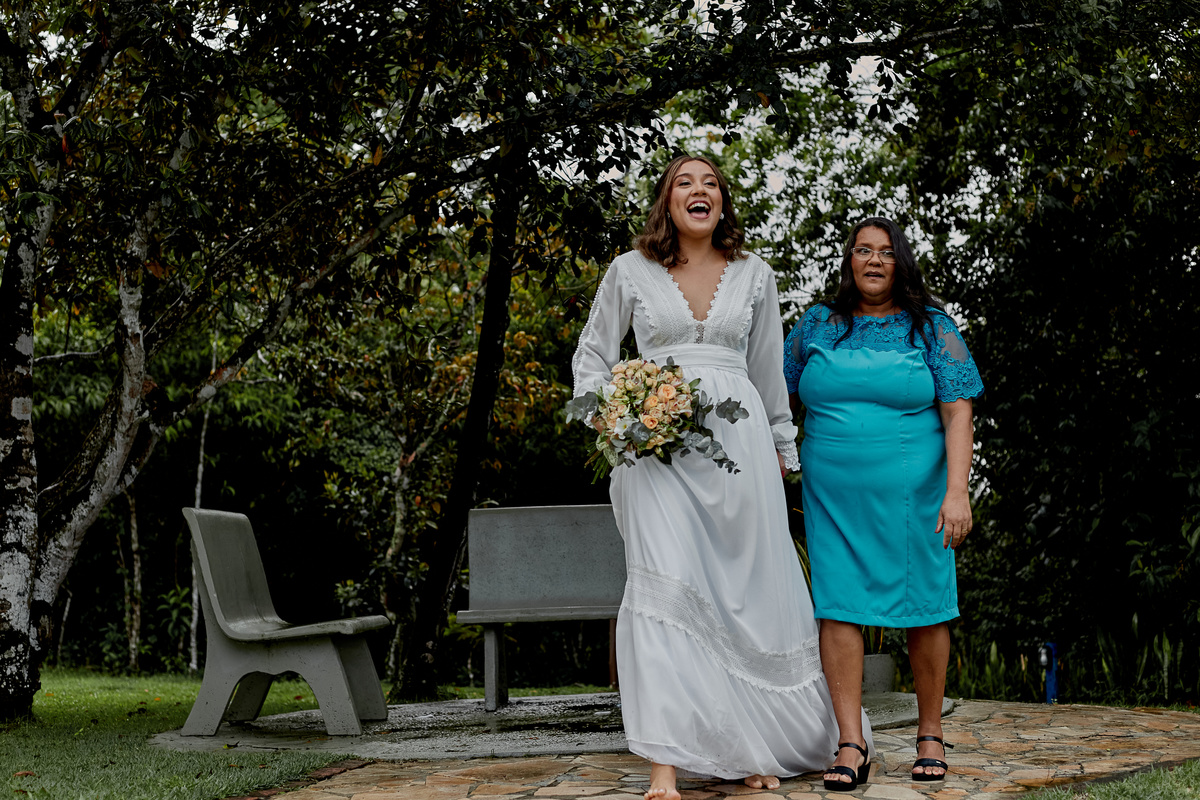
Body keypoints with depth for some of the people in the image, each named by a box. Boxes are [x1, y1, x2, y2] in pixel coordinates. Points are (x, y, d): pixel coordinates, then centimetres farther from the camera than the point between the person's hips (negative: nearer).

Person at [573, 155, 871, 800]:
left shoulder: (753, 276, 11)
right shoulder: (630, 271, 6)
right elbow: (591, 353, 15)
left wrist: (781, 448, 22)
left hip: (738, 439, 2)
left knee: (748, 589, 4)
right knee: (664, 587, -12)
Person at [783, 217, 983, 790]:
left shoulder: (930, 327, 2)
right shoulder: (818, 325, 8)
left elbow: (958, 414, -3)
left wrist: (956, 491, -13)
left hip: (911, 494, -1)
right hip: (833, 495, 2)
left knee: (923, 606, 4)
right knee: (837, 606, -6)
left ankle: (929, 734, 19)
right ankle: (850, 741, -3)